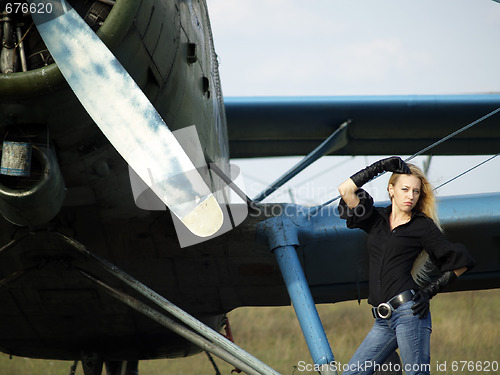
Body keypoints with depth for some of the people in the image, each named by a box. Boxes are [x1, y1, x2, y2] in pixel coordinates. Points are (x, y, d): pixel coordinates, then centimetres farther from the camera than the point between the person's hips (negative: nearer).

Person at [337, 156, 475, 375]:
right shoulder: (376, 220, 16)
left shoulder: (423, 226, 5)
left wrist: (432, 291, 0)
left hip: (408, 311, -5)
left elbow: (460, 262, 8)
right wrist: (381, 166, 7)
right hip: (383, 321, 5)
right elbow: (346, 190, 6)